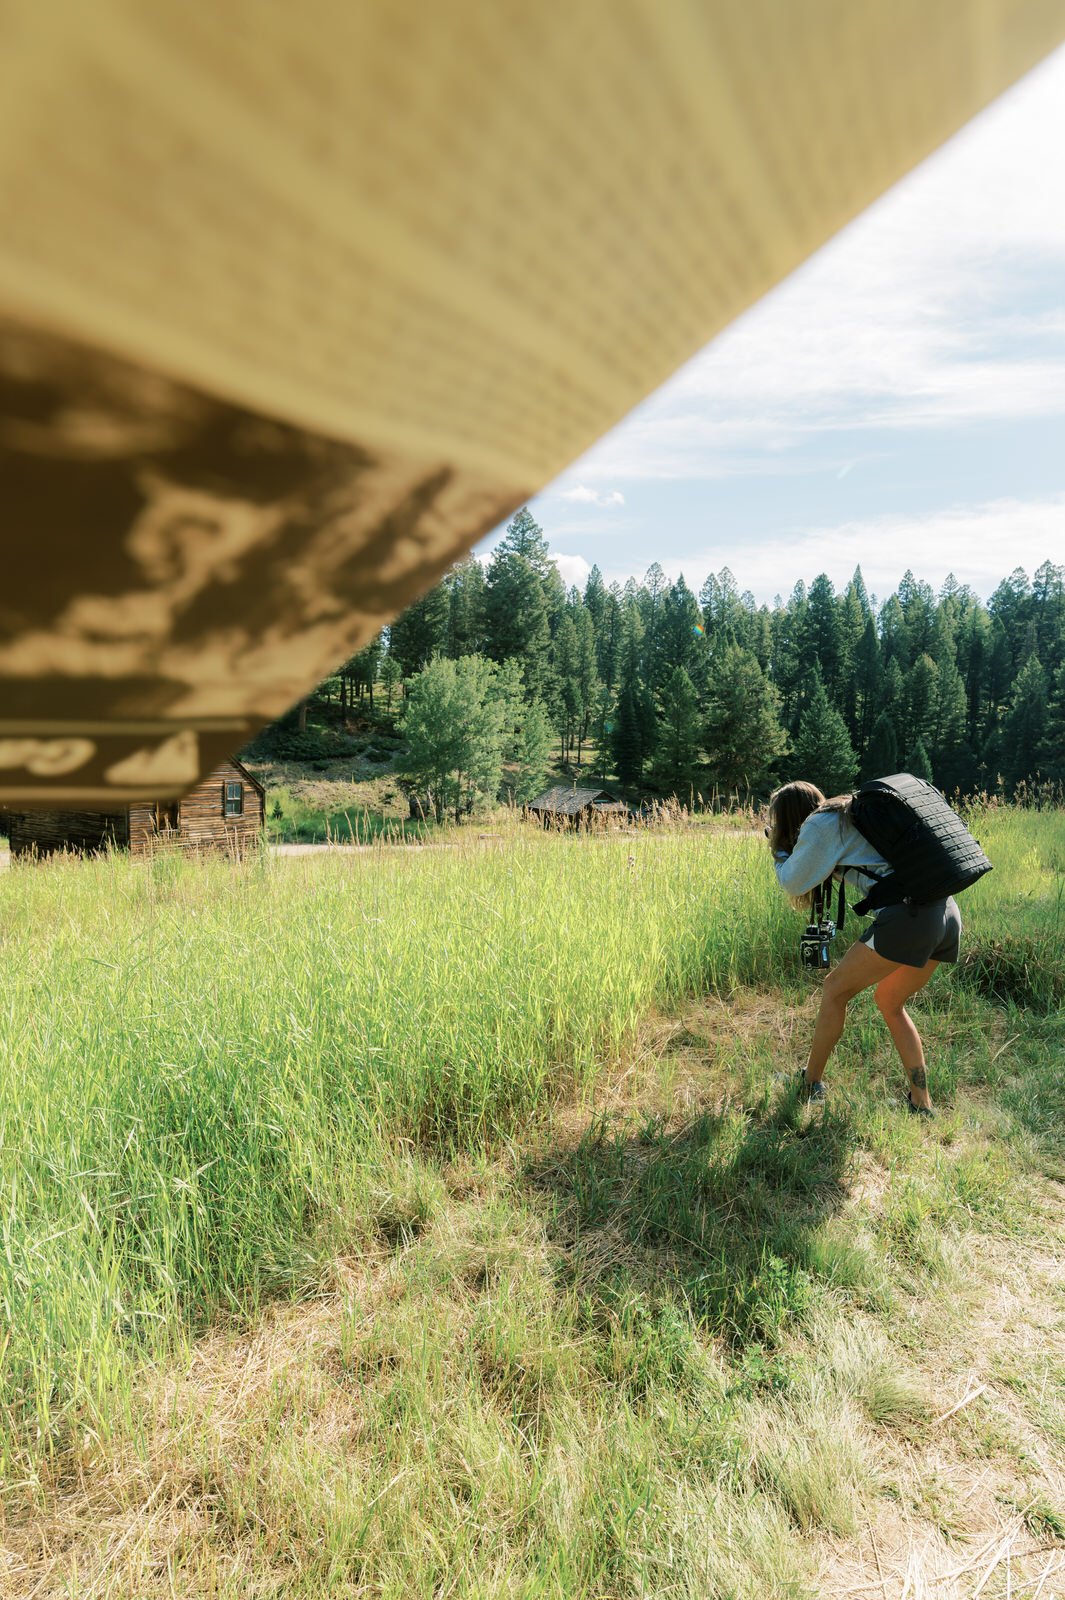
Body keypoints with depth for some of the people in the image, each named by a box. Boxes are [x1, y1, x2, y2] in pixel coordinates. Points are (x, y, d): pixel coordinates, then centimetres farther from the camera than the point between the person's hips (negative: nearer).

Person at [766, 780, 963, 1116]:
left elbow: (794, 884, 6)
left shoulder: (821, 824, -1)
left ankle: (810, 1084, 18)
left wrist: (778, 850, 22)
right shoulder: (851, 814, 24)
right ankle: (921, 1104, 23)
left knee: (835, 989, 8)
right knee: (888, 1002, 23)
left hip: (908, 917, -9)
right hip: (945, 911, 9)